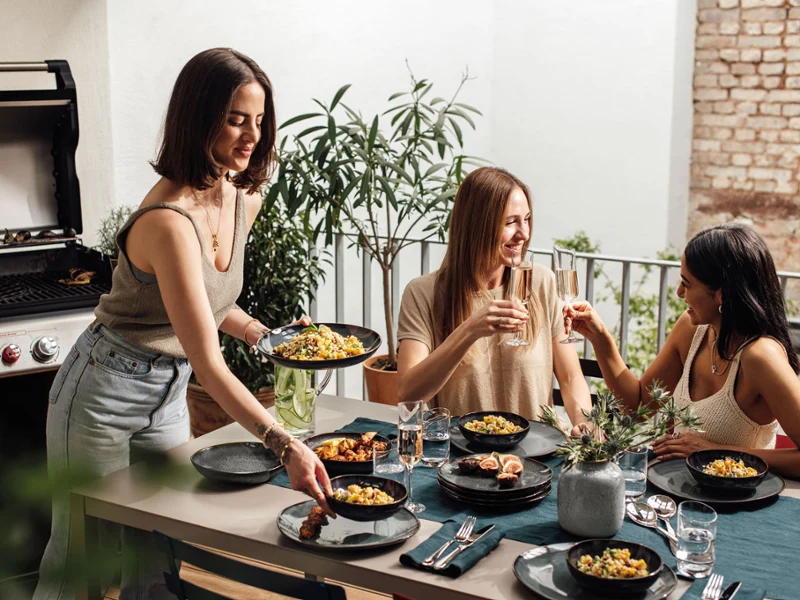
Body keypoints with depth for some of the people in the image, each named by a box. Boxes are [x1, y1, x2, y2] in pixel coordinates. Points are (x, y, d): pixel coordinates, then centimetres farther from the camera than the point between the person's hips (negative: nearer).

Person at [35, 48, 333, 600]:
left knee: (159, 555, 14)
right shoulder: (169, 220, -31)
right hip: (105, 394, -7)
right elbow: (208, 365, -34)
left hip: (168, 397, 7)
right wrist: (285, 445, -41)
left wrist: (263, 334, -1)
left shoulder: (245, 199, -4)